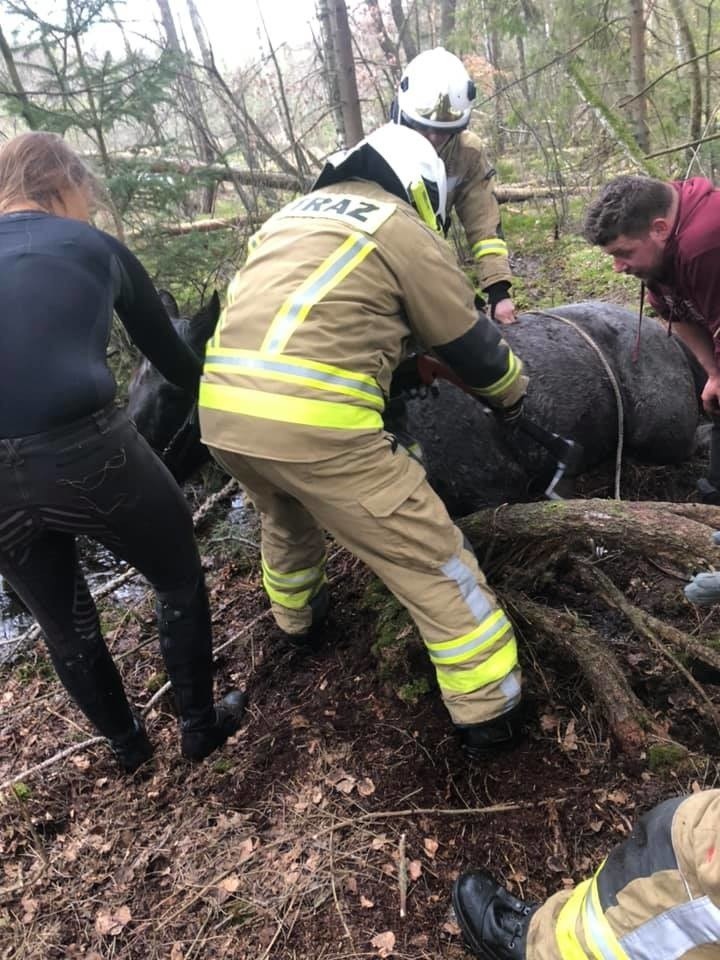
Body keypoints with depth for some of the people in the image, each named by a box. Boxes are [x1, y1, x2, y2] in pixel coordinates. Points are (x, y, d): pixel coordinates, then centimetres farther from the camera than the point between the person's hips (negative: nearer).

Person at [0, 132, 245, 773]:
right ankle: (200, 726, 38)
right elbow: (167, 353, 21)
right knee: (180, 581, 24)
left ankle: (126, 744, 49)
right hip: (84, 451, -4)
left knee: (61, 619, 28)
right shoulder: (95, 247, 12)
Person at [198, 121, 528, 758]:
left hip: (222, 408, 8)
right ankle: (489, 712, 17)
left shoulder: (294, 214, 26)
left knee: (286, 516, 36)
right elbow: (469, 345, 12)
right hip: (311, 422, -7)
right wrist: (513, 387, 32)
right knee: (428, 556, 6)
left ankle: (297, 616, 59)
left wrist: (397, 352, 46)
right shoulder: (405, 230, 6)